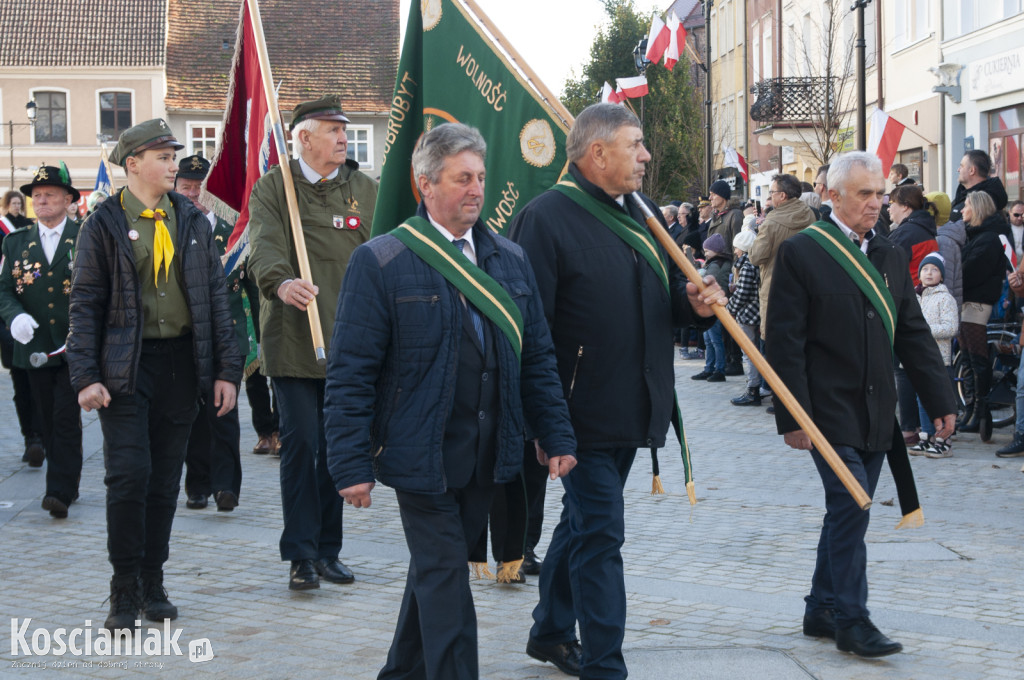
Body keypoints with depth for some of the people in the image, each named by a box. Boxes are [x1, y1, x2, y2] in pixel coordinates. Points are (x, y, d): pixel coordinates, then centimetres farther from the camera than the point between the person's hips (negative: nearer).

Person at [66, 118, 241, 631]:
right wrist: (86, 376, -12)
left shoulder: (192, 222, 9)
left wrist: (226, 369, 4)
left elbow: (215, 296, 10)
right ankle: (125, 593, 3)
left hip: (181, 363, 3)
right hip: (126, 367, -3)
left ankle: (152, 584, 21)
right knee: (128, 475, -9)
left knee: (165, 480, 8)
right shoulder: (104, 224, -2)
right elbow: (85, 305, -3)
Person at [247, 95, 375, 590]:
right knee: (301, 445, -5)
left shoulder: (364, 190, 11)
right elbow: (264, 247, -15)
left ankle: (328, 550, 20)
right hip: (292, 340, -3)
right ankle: (301, 555, 2)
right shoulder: (272, 188, 1)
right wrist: (281, 283, -37)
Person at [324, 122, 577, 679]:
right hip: (422, 458, -5)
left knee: (436, 570, 17)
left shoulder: (510, 260, 10)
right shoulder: (381, 263, -8)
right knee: (445, 577, -4)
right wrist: (352, 465, -14)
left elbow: (537, 357, 14)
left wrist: (556, 436, 8)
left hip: (487, 457, 6)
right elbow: (350, 374, -9)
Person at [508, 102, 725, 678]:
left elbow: (665, 293, 21)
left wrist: (695, 301, -3)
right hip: (582, 410, -8)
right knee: (600, 536, -6)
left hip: (630, 410, 8)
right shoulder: (547, 218, -15)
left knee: (583, 522, 20)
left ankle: (551, 632, 37)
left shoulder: (642, 212, 11)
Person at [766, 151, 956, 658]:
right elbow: (785, 343, -10)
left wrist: (939, 400, 9)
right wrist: (793, 416, -14)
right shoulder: (801, 253, -7)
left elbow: (913, 333, 14)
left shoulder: (889, 256, 12)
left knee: (848, 513, 11)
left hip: (876, 415, 6)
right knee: (850, 509, -10)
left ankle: (822, 611, 21)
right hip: (830, 412, -6)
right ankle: (850, 621, -1)